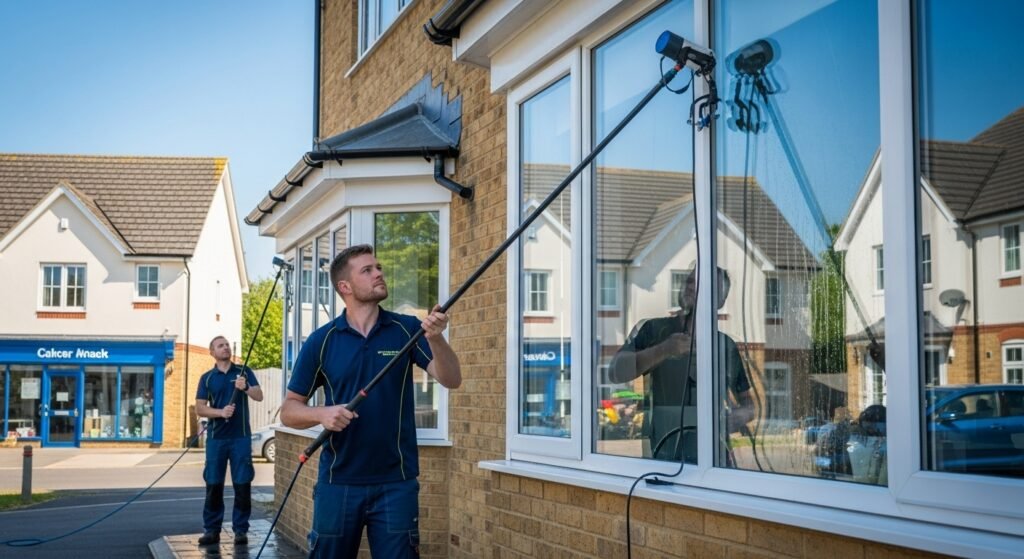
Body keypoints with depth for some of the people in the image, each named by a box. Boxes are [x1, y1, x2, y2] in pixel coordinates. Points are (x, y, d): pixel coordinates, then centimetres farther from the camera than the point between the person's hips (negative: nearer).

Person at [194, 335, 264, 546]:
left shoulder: (244, 372, 6)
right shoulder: (207, 378, 7)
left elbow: (259, 396, -3)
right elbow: (199, 409, 1)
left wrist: (246, 387, -23)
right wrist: (220, 412, -16)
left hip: (241, 436, -1)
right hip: (216, 438, 1)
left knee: (242, 485, -1)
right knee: (213, 485, 3)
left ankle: (240, 530, 7)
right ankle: (211, 530, 11)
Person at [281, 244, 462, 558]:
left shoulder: (407, 329, 0)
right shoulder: (321, 341, -1)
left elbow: (451, 380, -10)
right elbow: (289, 410, 3)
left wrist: (435, 338, -28)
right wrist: (322, 414, -18)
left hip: (396, 482, 0)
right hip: (338, 482, 0)